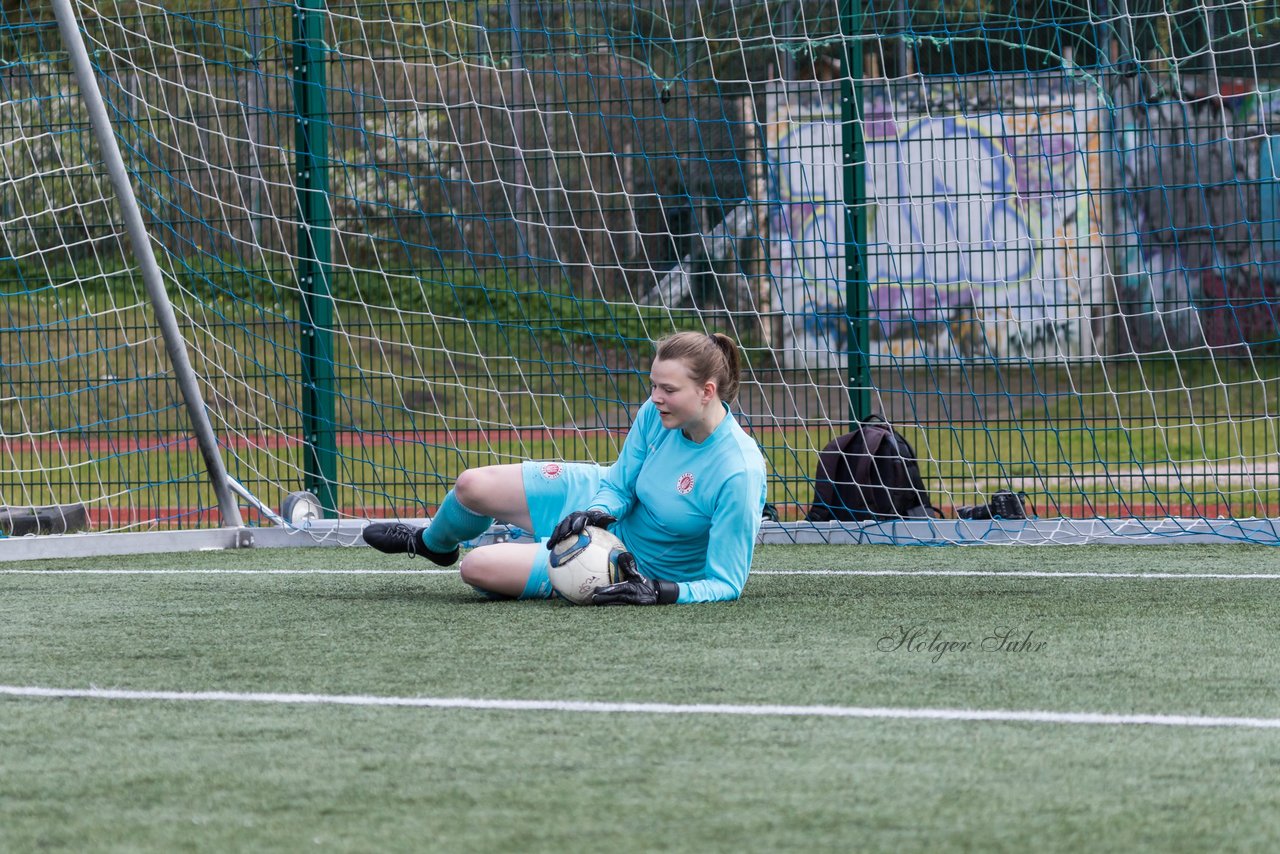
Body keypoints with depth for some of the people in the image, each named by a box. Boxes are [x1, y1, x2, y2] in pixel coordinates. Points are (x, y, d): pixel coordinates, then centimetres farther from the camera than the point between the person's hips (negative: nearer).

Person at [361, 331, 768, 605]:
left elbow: (726, 585, -30)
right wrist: (600, 514, -22)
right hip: (606, 499, 6)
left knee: (477, 567, -13)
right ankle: (432, 543, 43)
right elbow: (619, 485, -1)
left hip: (638, 566, -6)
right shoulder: (656, 412, -17)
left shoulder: (738, 473, -36)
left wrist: (660, 592, -43)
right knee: (472, 486, 4)